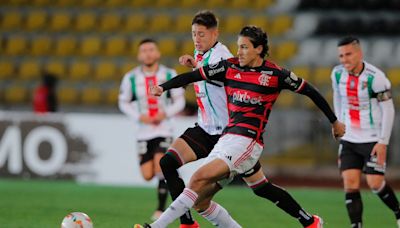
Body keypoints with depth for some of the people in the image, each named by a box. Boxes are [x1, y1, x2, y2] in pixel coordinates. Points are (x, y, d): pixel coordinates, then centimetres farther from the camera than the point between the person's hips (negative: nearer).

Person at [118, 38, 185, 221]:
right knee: (147, 176, -2)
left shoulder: (169, 75, -3)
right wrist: (139, 117, -10)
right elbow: (123, 103, 6)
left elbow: (179, 101, 3)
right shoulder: (131, 78, -2)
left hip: (164, 129, -2)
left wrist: (166, 113, -16)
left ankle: (161, 209, -7)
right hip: (144, 131, 2)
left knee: (161, 170, -18)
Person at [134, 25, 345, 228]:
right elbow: (194, 76, 8)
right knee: (199, 200, 3)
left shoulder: (275, 74, -1)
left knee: (199, 179, -23)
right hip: (226, 139, 7)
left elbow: (309, 91, 9)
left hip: (247, 141, -7)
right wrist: (163, 87, -7)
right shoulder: (230, 67, 10)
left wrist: (334, 121, 16)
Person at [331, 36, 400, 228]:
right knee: (350, 183, -7)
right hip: (349, 139, 5)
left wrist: (383, 142, -15)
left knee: (375, 183, -6)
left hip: (373, 140, -5)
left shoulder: (375, 77, -18)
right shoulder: (337, 74, -1)